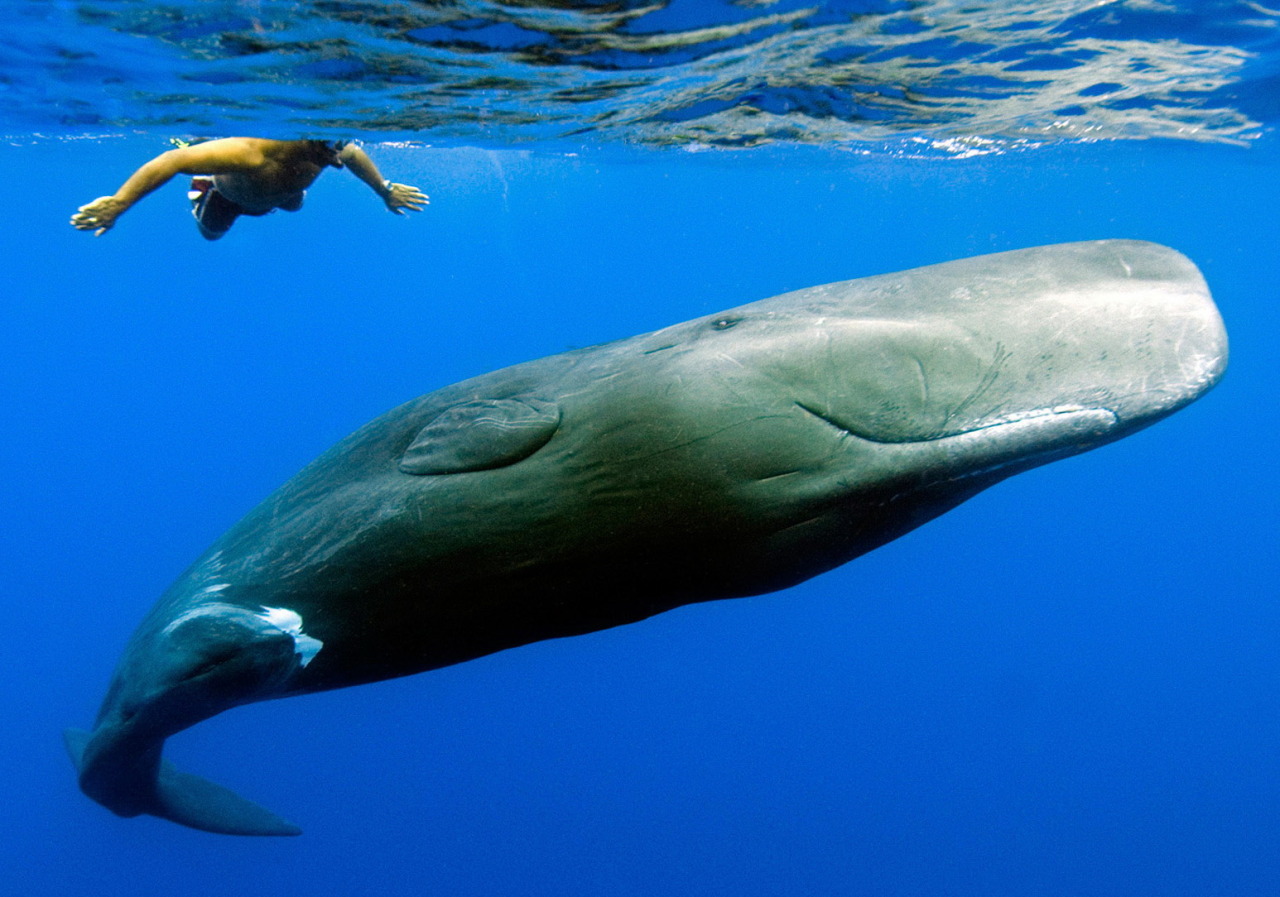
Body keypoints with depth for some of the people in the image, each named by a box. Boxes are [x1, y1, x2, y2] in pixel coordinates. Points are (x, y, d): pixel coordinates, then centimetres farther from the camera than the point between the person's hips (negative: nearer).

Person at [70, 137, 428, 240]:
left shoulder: (335, 148, -38)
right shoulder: (253, 151, -54)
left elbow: (357, 156, -11)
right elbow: (171, 160, -50)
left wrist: (386, 191, 3)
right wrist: (116, 204, -51)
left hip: (276, 193, 4)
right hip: (227, 190, -3)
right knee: (211, 230, 28)